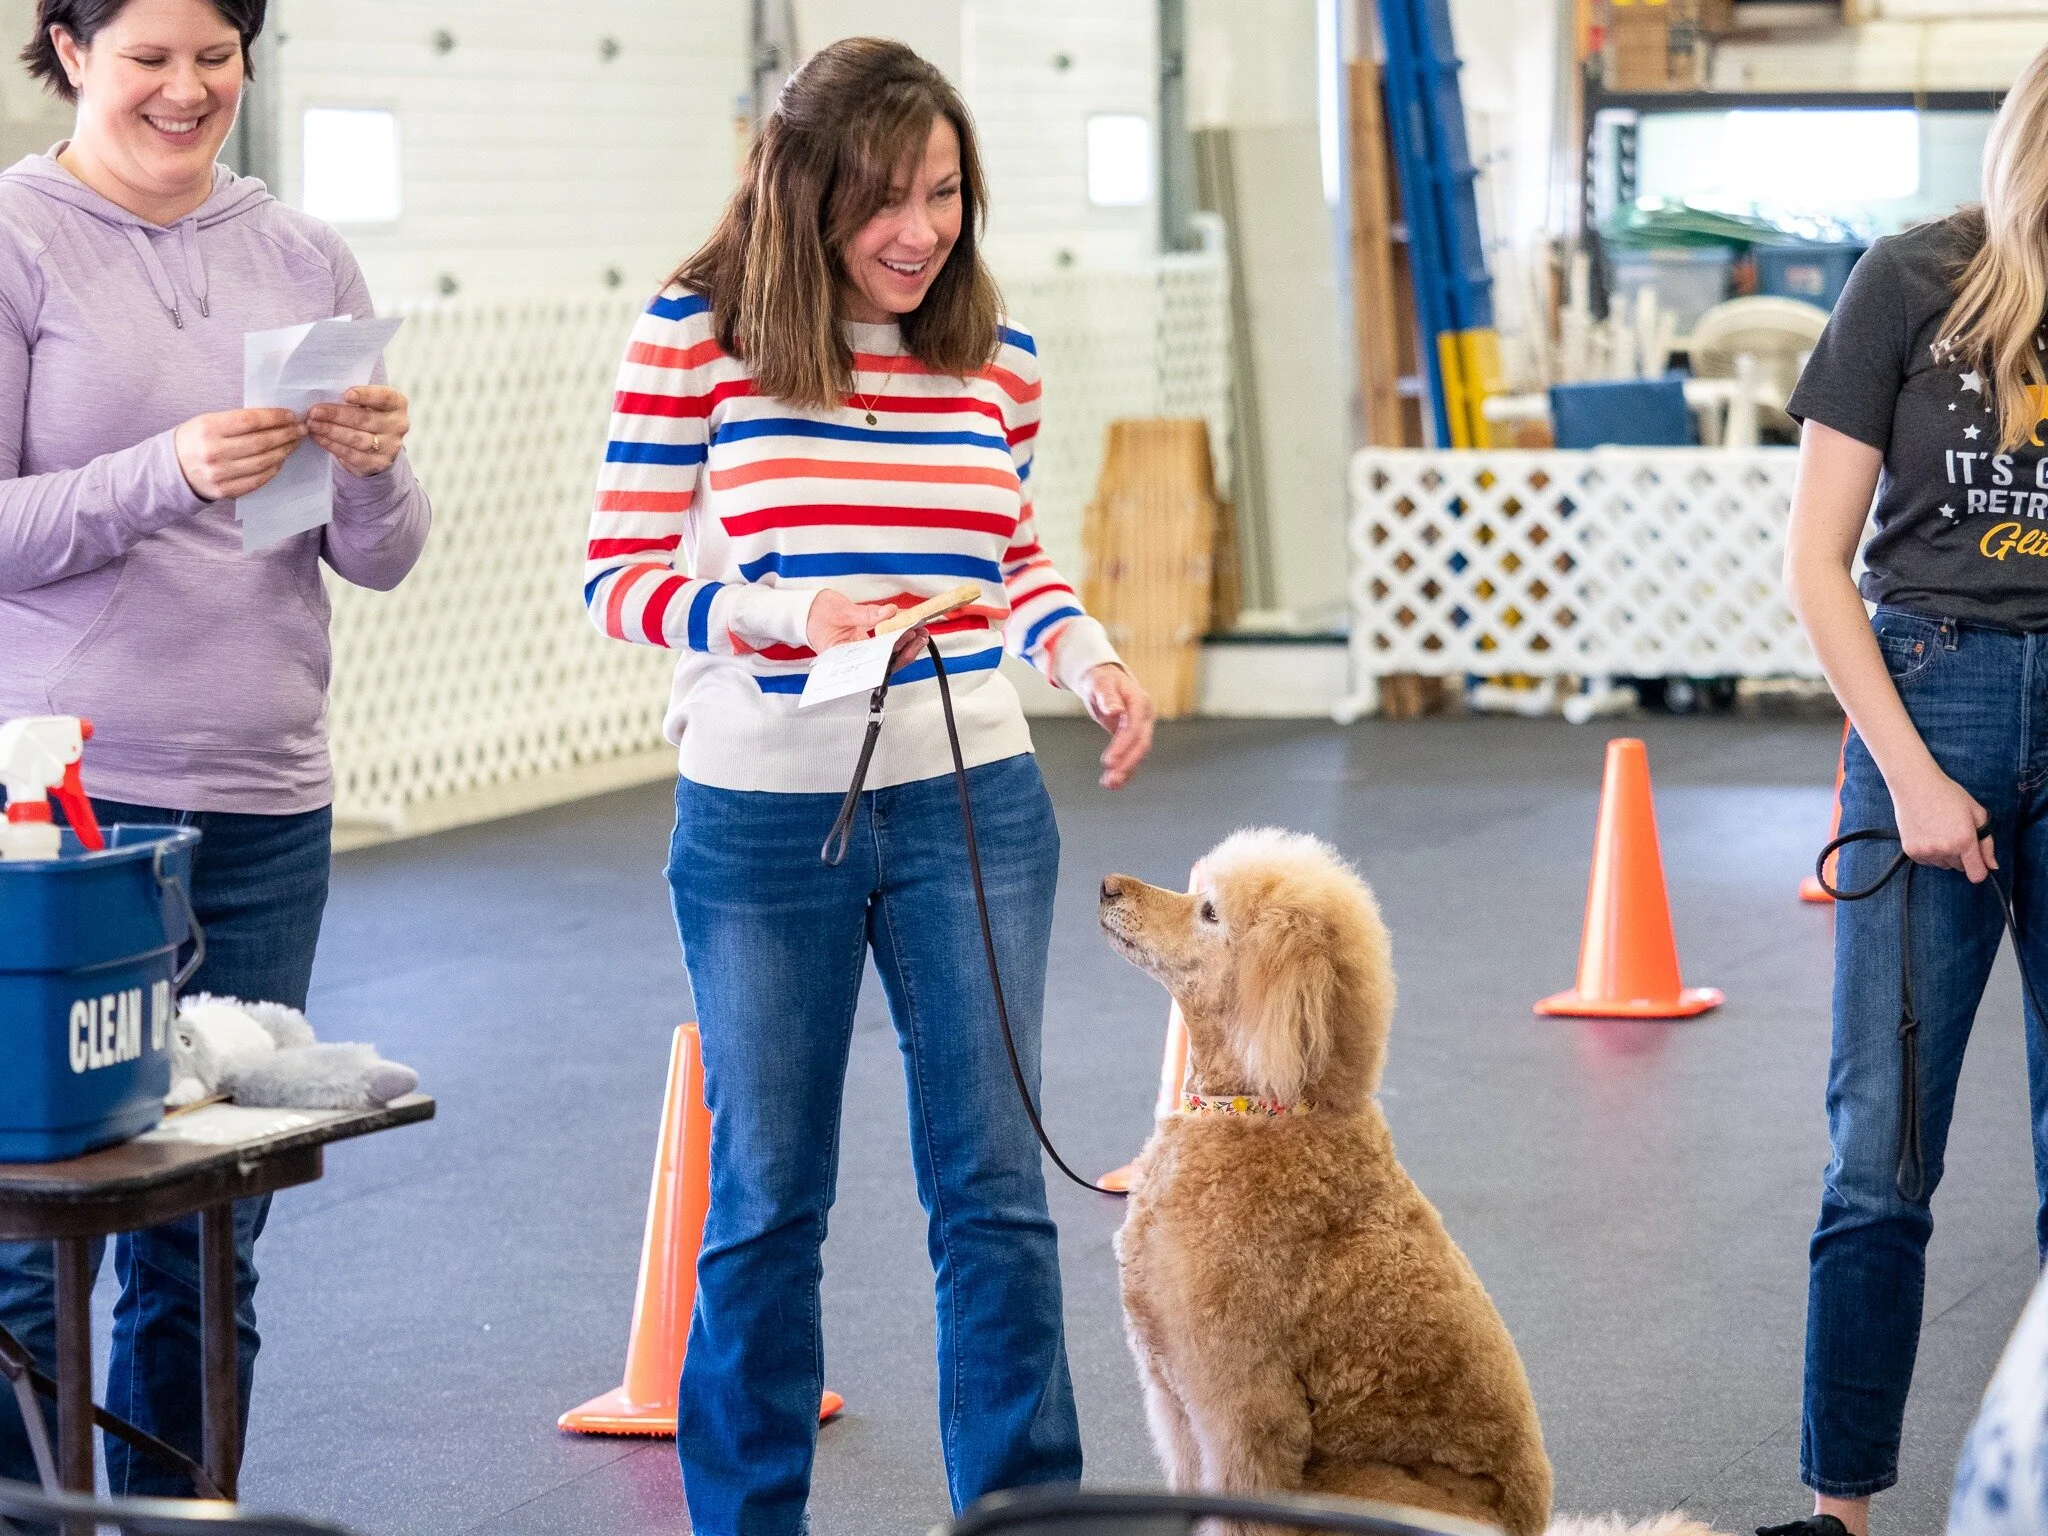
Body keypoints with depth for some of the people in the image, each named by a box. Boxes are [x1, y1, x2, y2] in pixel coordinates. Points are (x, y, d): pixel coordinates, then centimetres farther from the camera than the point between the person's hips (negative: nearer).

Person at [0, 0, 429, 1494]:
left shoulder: (305, 259, 11)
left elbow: (380, 559, 10)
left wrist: (375, 469, -11)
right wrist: (172, 476, -22)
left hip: (264, 808, 4)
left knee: (210, 1237, 8)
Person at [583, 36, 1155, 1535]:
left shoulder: (995, 357, 3)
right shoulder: (695, 335, -7)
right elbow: (620, 575, -6)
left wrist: (1090, 654, -2)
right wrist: (782, 614, -23)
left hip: (970, 806, 2)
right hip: (762, 818, -2)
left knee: (994, 1181, 5)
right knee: (766, 1198, 9)